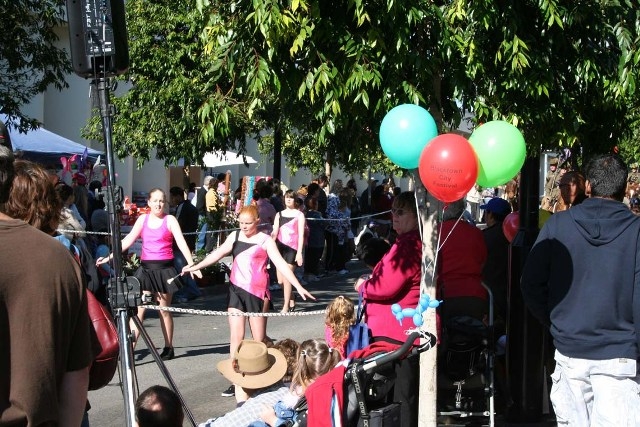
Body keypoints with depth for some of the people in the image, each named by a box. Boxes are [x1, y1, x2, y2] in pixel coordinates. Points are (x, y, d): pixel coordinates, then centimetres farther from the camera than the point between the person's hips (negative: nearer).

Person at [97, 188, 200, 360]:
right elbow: (128, 240, 10)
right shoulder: (143, 219, 8)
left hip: (164, 268, -2)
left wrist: (192, 265, -19)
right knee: (139, 308, -5)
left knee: (164, 310, 6)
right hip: (146, 268, 2)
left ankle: (169, 348, 19)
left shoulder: (170, 220, -1)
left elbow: (181, 243, -9)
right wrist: (109, 257, 4)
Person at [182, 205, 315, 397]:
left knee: (259, 339, 5)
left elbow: (280, 264, -11)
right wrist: (196, 266, 7)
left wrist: (299, 287, -19)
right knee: (235, 336, 1)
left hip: (257, 292, -4)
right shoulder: (235, 236, 9)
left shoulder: (265, 240, -5)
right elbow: (218, 253, 12)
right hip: (236, 290, 4)